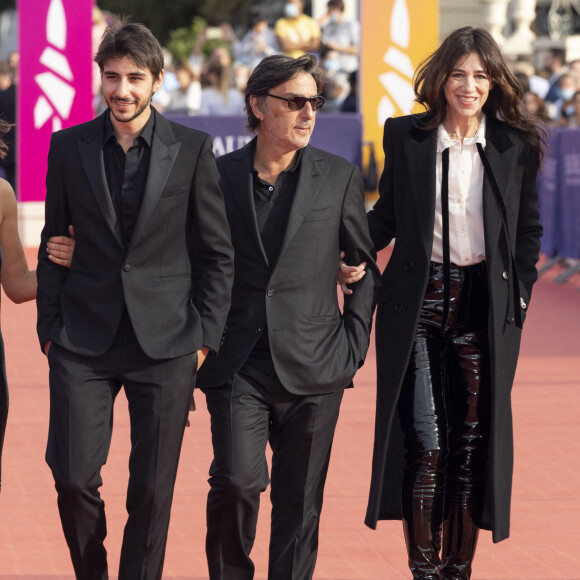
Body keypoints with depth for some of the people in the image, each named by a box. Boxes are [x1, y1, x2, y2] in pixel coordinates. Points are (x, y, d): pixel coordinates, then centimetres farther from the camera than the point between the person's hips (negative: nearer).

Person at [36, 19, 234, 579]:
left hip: (165, 343, -1)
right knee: (74, 478, -4)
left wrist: (206, 335, -1)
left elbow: (217, 253, 5)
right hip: (83, 342, 1)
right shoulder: (69, 147, 5)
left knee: (152, 487, 0)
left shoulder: (192, 150, 1)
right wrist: (49, 328, 4)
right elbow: (53, 245, 11)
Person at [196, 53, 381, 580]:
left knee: (300, 502, 4)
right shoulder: (218, 176, 3)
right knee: (237, 480, -15)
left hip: (313, 368, 1)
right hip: (237, 367, -1)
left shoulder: (339, 177, 5)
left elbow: (366, 267, 13)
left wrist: (352, 345, 4)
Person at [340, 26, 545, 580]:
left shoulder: (516, 145, 4)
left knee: (473, 439, 3)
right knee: (425, 440, -7)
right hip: (419, 301, -1)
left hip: (485, 302, 1)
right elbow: (387, 217, 10)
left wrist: (519, 298, 4)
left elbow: (527, 229, 12)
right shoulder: (405, 137, 4)